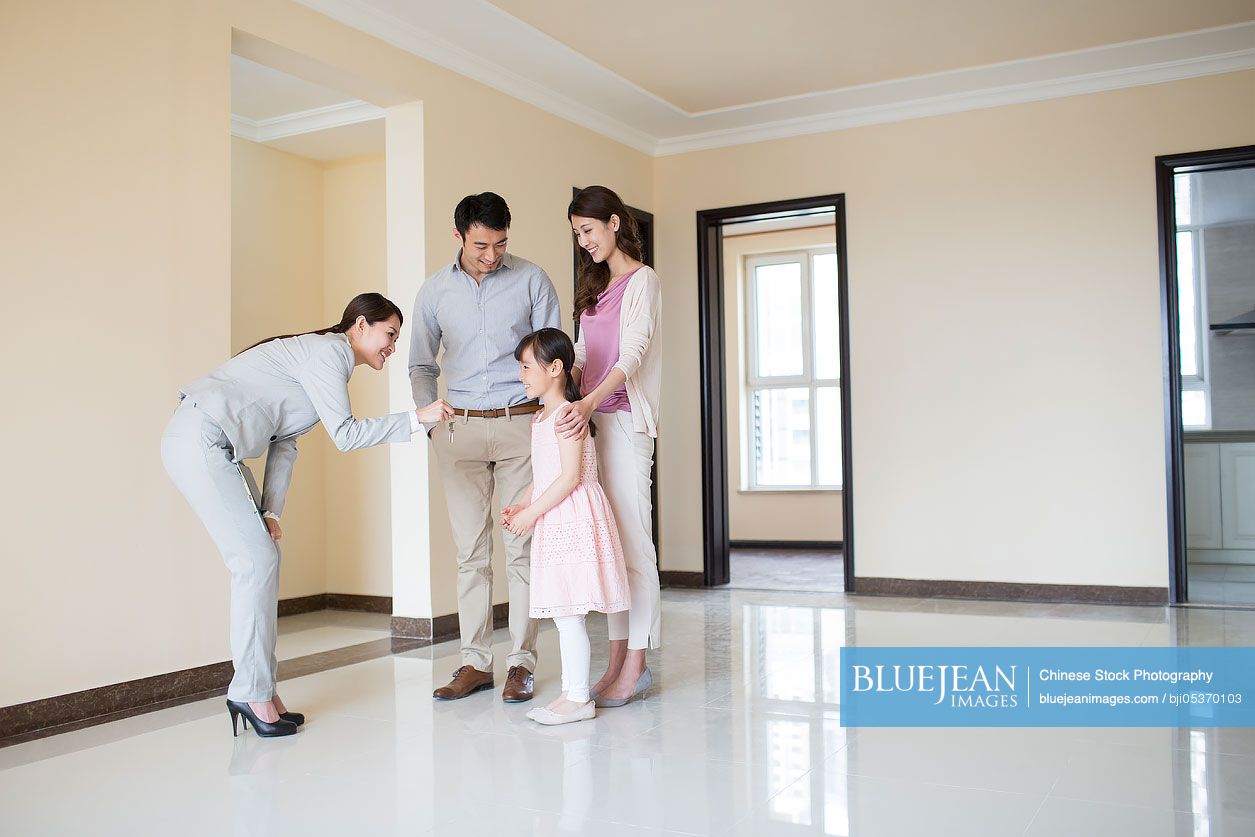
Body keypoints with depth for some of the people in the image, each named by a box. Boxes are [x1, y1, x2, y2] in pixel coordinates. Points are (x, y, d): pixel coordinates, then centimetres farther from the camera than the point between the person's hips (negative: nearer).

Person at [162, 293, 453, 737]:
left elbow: (284, 442, 13)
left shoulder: (321, 354, 20)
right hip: (200, 439, -10)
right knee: (257, 561, -8)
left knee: (262, 559, 8)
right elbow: (344, 434, -18)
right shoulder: (328, 351, -9)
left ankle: (259, 689, 13)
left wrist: (270, 511, 4)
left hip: (207, 442, 10)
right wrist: (416, 417, -14)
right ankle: (253, 693, 1)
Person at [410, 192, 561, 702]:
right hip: (461, 430, 2)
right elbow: (421, 366, 16)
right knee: (470, 551, 4)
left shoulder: (531, 280, 0)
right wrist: (431, 422, 4)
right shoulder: (435, 291, 6)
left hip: (521, 424, -2)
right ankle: (475, 663, 11)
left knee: (521, 549, -2)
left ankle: (521, 663, 7)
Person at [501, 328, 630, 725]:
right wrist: (519, 507, 9)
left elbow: (570, 477, -19)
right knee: (565, 614, 12)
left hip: (573, 519, -10)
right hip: (554, 523, 10)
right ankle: (571, 691, 20)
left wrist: (531, 513, -16)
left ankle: (578, 698, 0)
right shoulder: (540, 419, 18)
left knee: (568, 612, -7)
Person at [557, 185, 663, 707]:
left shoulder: (642, 281, -3)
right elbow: (581, 355, 17)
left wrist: (588, 403, -30)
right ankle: (618, 660, 12)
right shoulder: (596, 285, 21)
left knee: (632, 543, -6)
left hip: (625, 419, -8)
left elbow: (631, 356, -16)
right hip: (590, 418, 8)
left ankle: (637, 665, -1)